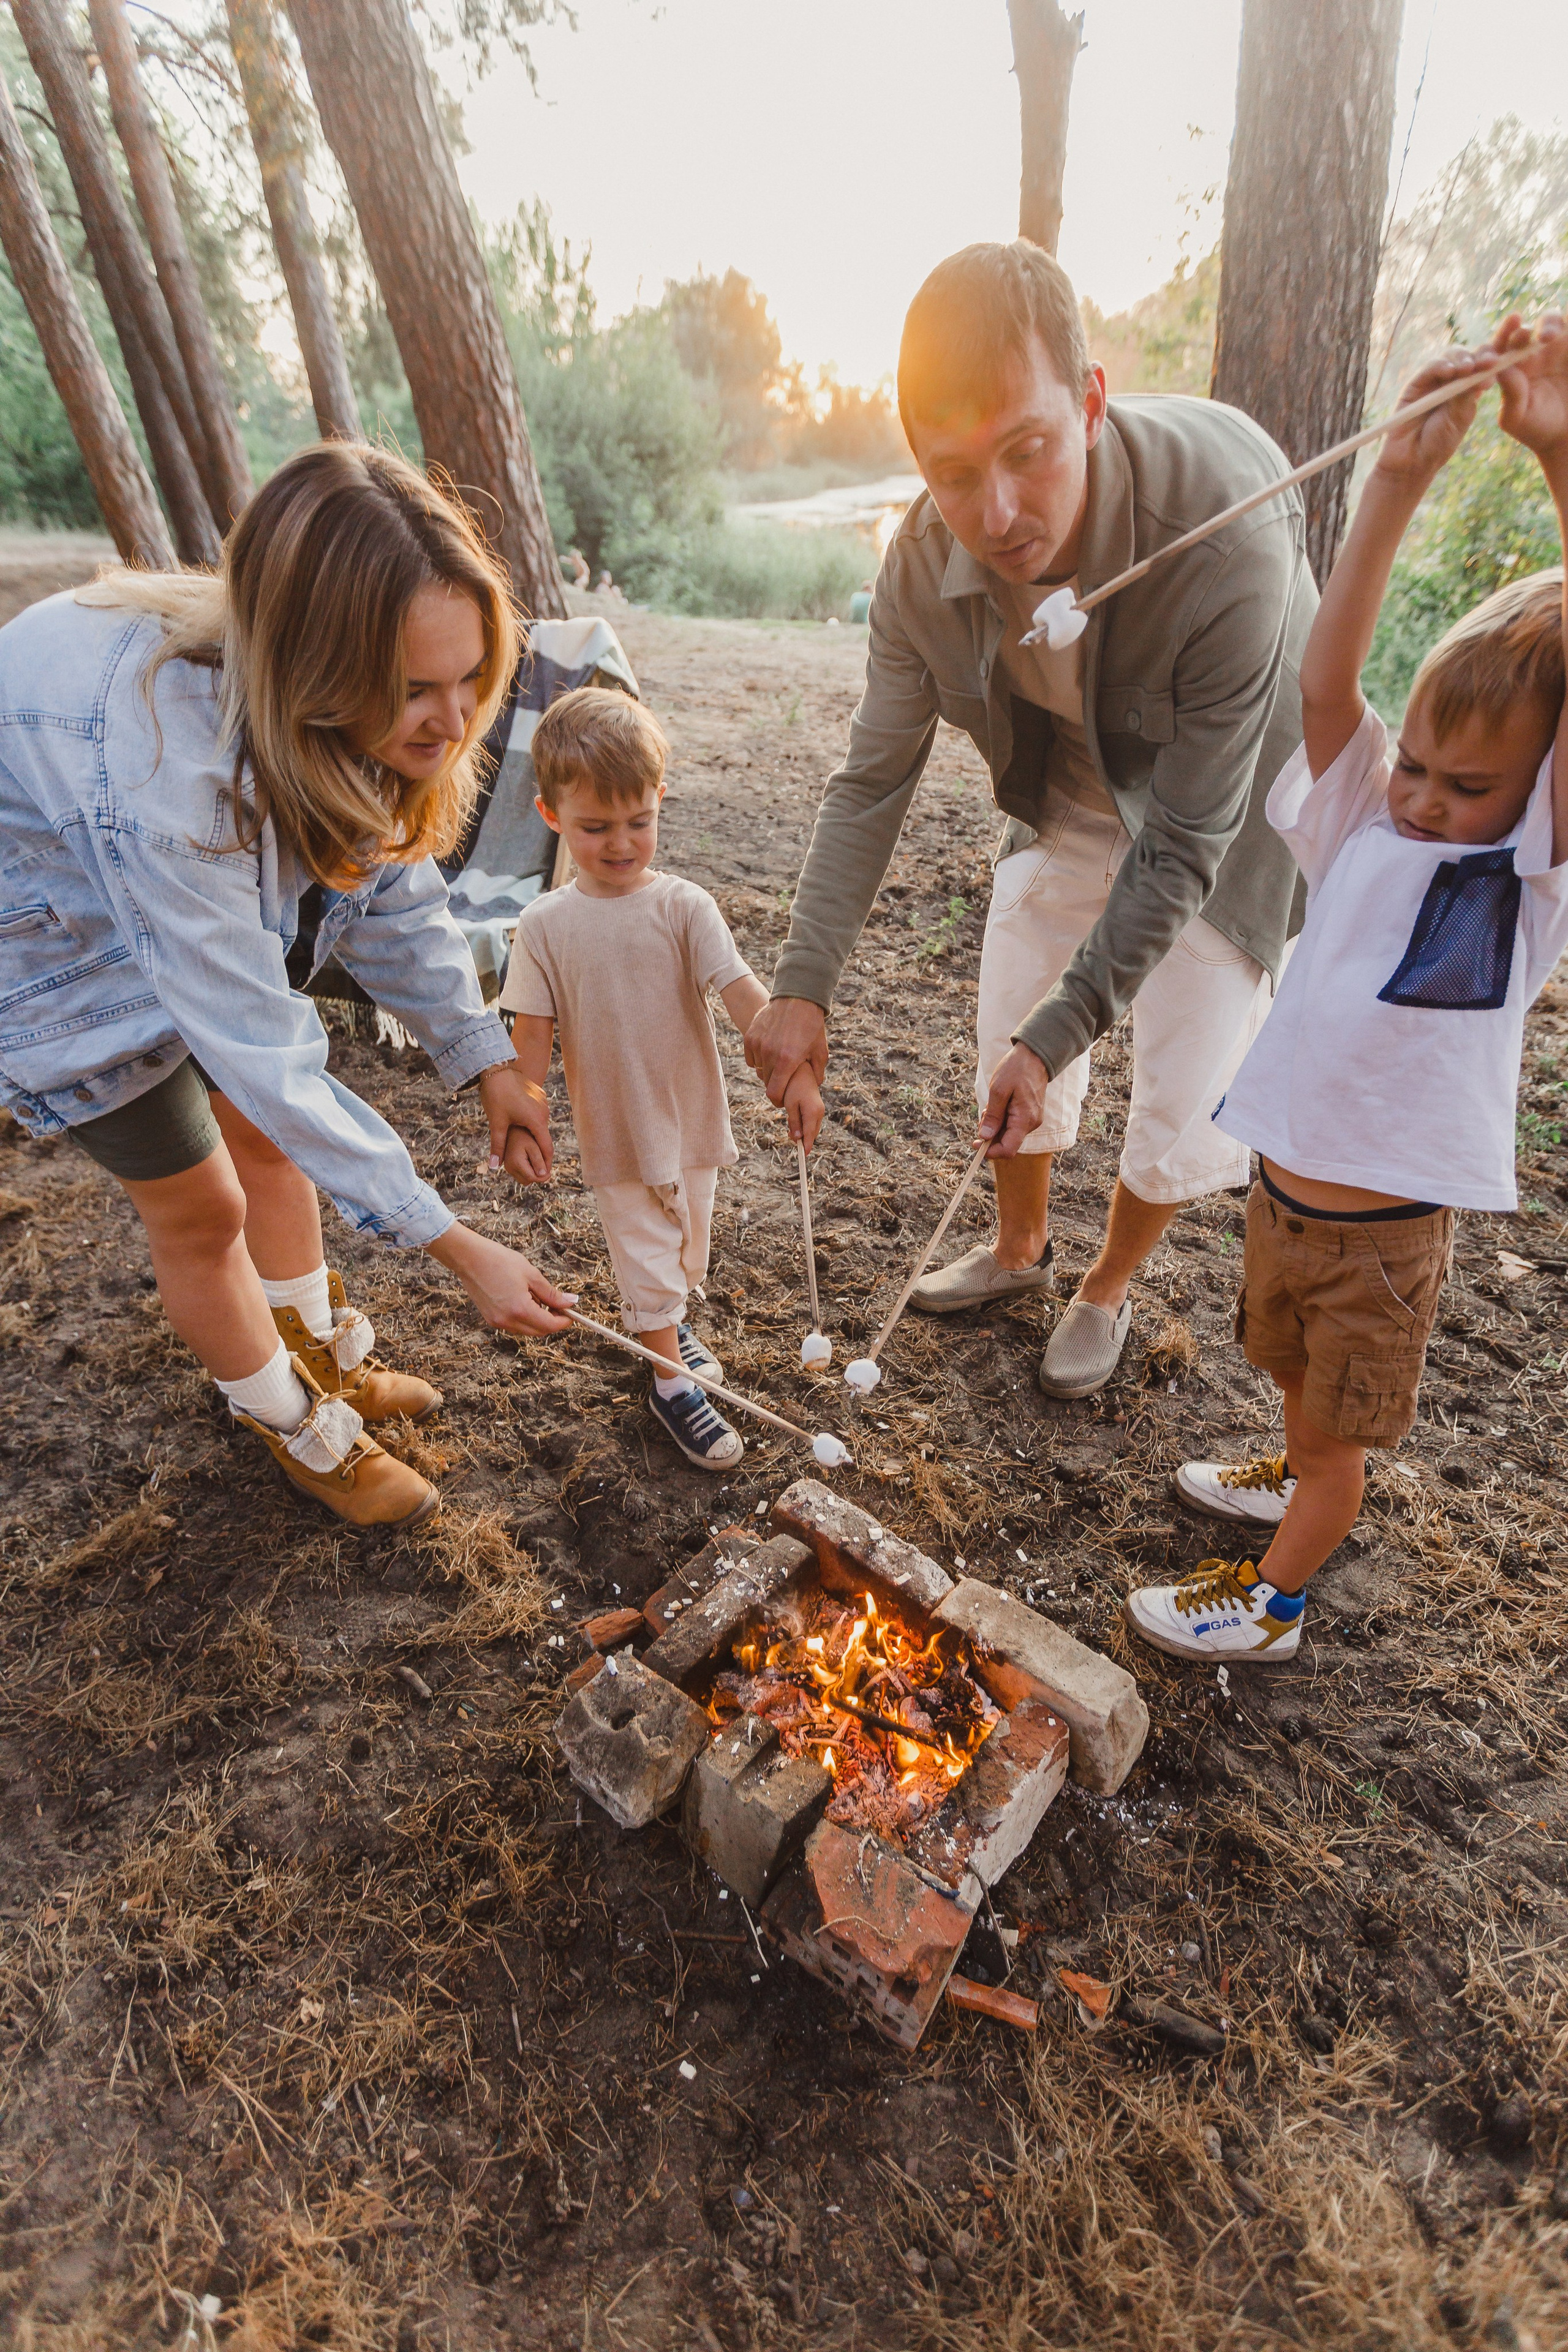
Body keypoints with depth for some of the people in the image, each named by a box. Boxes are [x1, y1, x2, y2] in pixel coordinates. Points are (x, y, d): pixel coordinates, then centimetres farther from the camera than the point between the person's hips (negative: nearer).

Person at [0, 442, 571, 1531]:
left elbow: (393, 887, -7)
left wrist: (489, 1058, -11)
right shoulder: (161, 755, -43)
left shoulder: (342, 713, -21)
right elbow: (261, 1050, -40)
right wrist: (459, 1248, -36)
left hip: (201, 901, 6)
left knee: (264, 1139, 14)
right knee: (200, 1205, 3)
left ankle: (329, 1359, 38)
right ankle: (301, 1431, 27)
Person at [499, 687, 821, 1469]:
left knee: (687, 1244, 22)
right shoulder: (546, 926, -11)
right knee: (645, 1253, 8)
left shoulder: (684, 906, -11)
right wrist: (522, 1125, -10)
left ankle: (668, 1322, 50)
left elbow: (743, 993, -20)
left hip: (693, 1115, 2)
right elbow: (532, 1034, -7)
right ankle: (671, 1384, 25)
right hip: (615, 1132, -2)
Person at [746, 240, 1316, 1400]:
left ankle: (1108, 1287, 30)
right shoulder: (925, 565, -22)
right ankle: (1020, 1247, 40)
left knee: (1185, 1106, 0)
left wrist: (1060, 1030, -33)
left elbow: (1185, 844, -31)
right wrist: (805, 986, -20)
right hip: (1067, 800, 4)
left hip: (1225, 811, -4)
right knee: (1010, 1048, 11)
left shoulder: (1226, 541, -37)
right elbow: (873, 783, -13)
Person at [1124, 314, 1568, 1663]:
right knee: (1296, 1372, 29)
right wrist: (1401, 479, -22)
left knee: (1340, 1425, 14)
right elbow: (1327, 682, -14)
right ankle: (1309, 1487, 57)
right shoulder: (1359, 830, -2)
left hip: (1388, 1220, -4)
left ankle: (1273, 1600, 35)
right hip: (1285, 1183, 5)